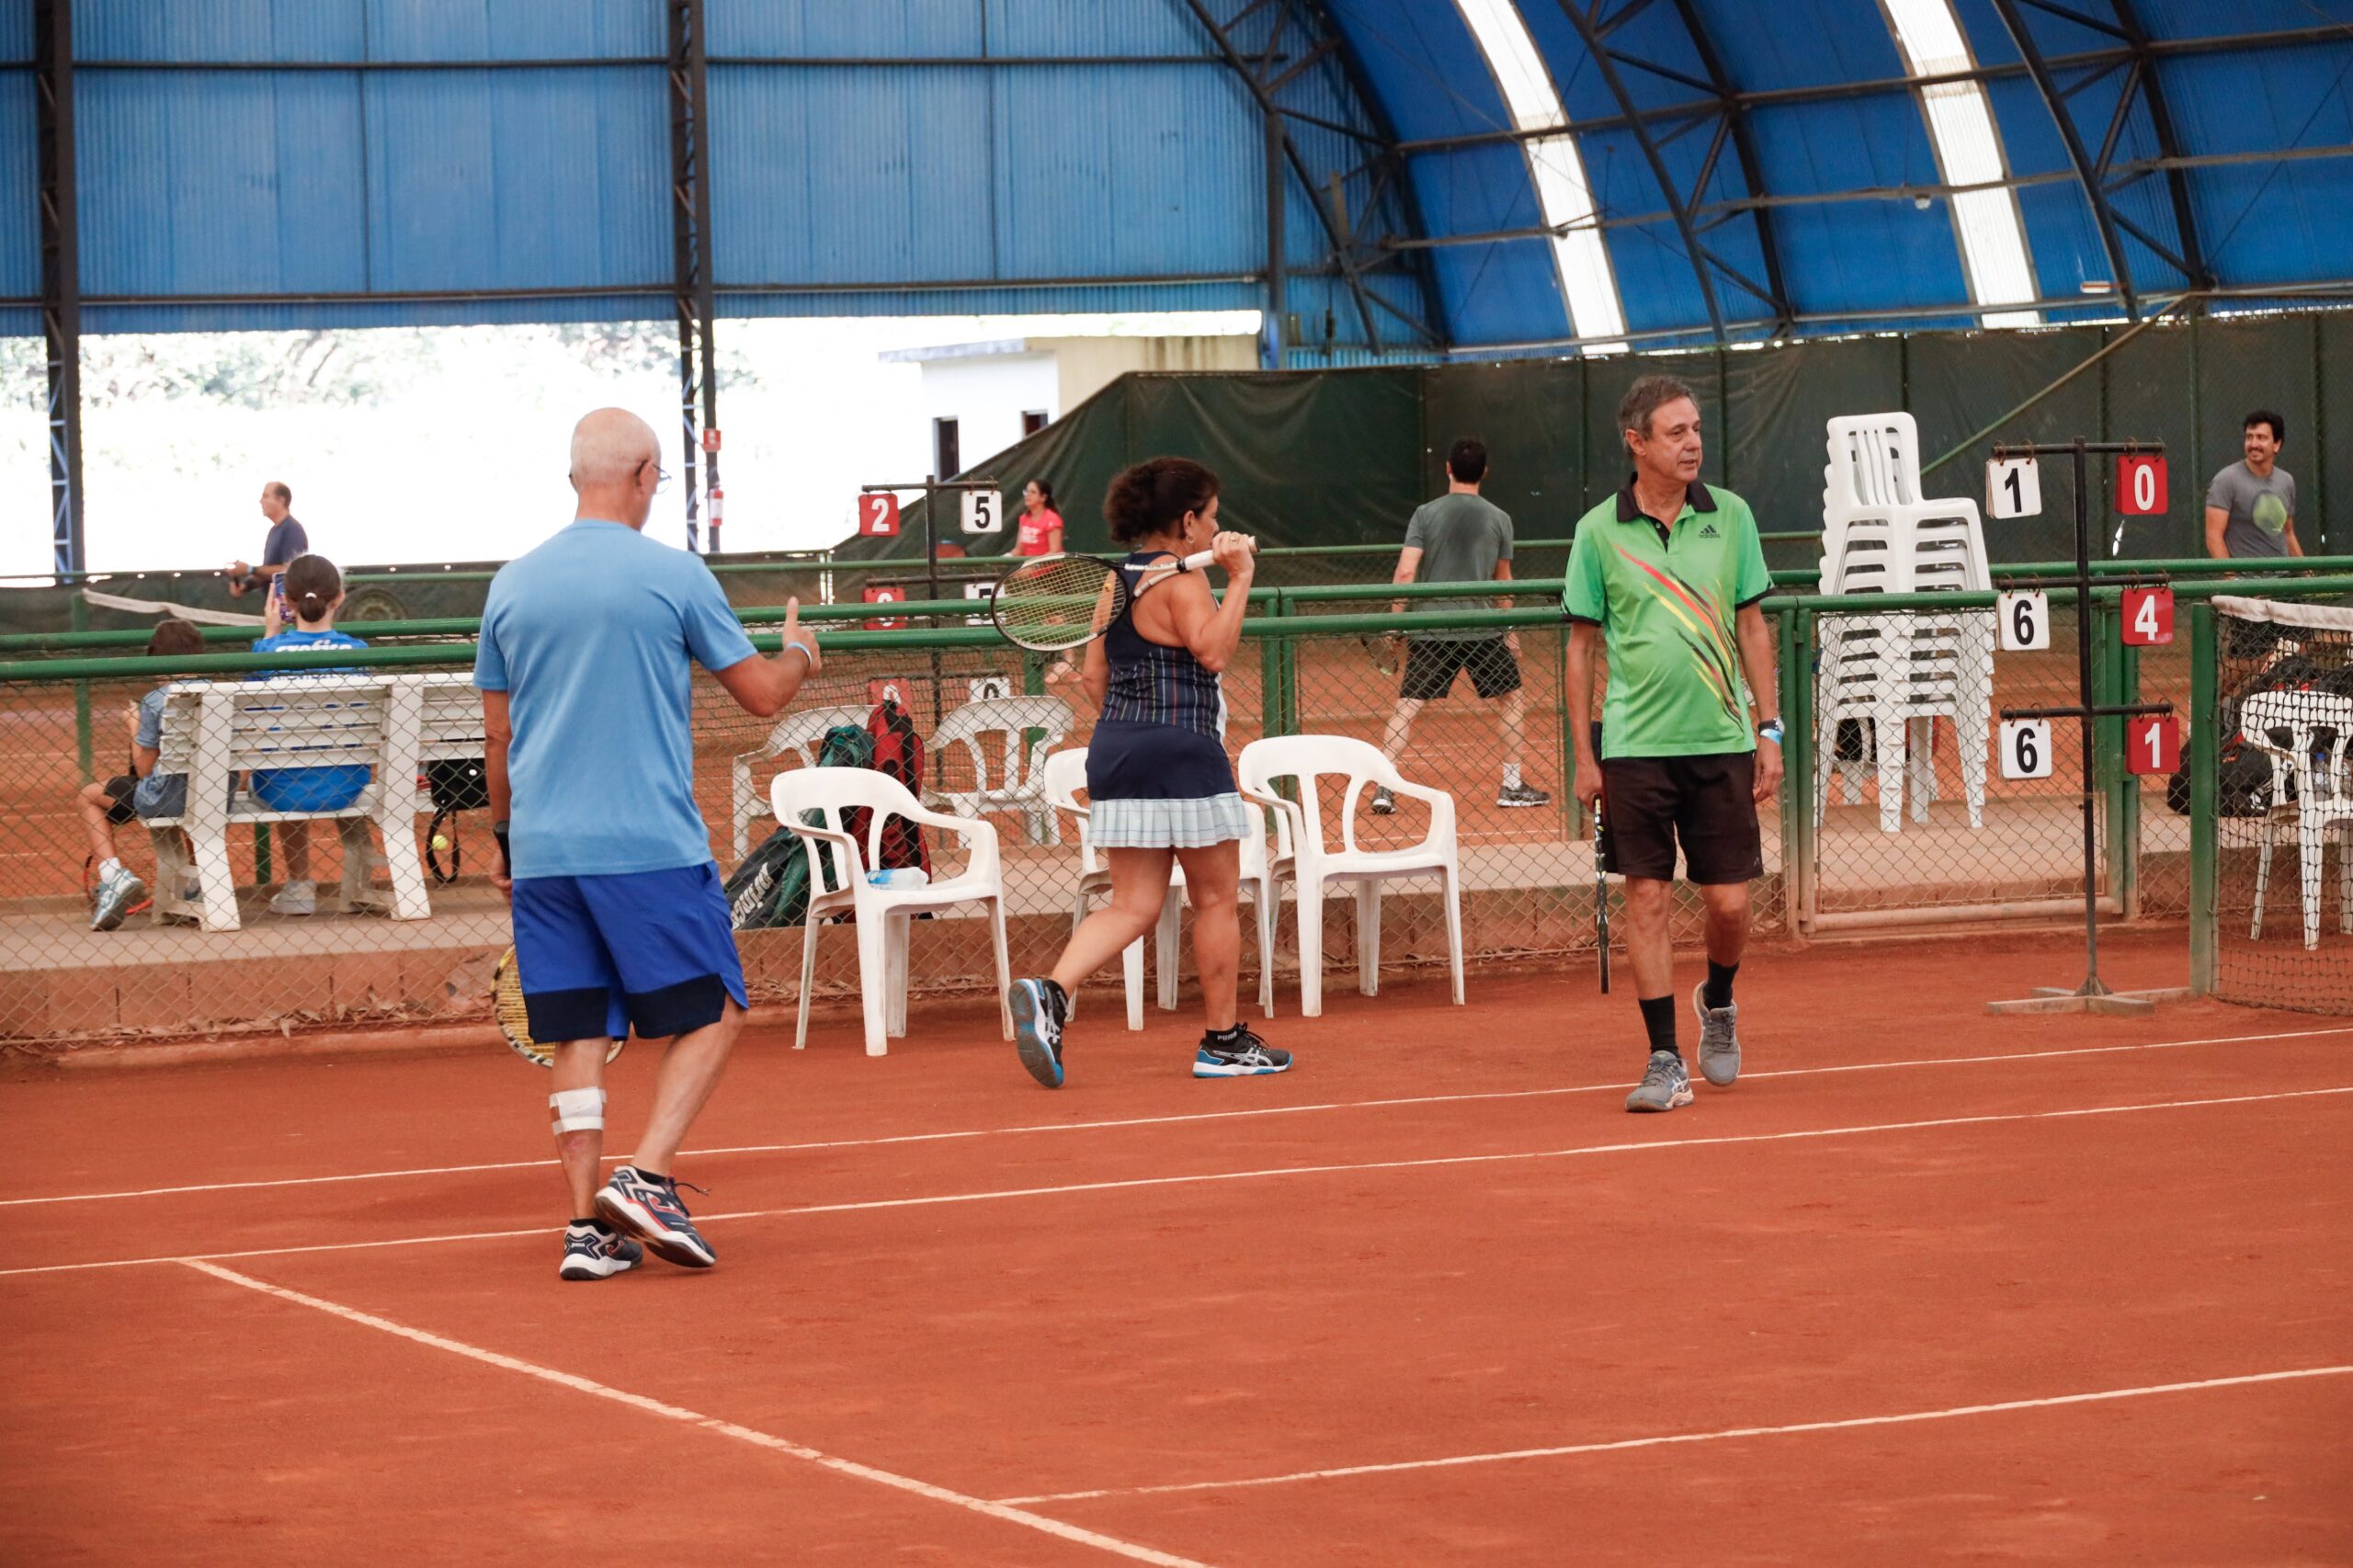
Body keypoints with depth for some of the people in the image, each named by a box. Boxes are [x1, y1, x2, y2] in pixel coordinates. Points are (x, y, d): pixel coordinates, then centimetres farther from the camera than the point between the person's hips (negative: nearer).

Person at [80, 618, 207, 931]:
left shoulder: (154, 702, -11)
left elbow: (144, 770, -8)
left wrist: (134, 725, 8)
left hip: (167, 798, -5)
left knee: (90, 798, 18)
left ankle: (114, 876, 0)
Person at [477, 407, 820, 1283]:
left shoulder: (512, 585, 7)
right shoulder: (674, 576, -5)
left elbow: (498, 732, 13)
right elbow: (762, 694, 2)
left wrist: (505, 836, 25)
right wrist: (799, 651, 24)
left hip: (542, 853, 4)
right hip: (652, 847, -4)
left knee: (577, 1038, 6)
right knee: (709, 1015, 7)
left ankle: (588, 1225, 1)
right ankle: (645, 1178, -9)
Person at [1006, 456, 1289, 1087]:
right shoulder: (1180, 580, -12)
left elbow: (1094, 674, 18)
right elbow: (1213, 650, -27)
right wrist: (1240, 579, -21)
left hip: (1116, 750, 8)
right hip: (1183, 754, -8)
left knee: (1133, 906, 7)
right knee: (1217, 899, 5)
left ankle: (1050, 991, -15)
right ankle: (1223, 1042, 12)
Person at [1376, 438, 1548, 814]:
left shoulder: (1426, 514, 0)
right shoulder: (1499, 519, 3)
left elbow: (1405, 573, -8)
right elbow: (1503, 581, 11)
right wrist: (1510, 631, 22)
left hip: (1429, 628, 0)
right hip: (1481, 627, 0)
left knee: (1406, 707, 4)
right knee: (1510, 701, 18)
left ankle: (1383, 788, -6)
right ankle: (1512, 786, 18)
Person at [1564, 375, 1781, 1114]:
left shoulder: (1730, 516, 4)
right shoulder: (1599, 532, -1)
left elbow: (1752, 628, 10)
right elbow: (1580, 647, 4)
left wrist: (1769, 729, 4)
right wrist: (1584, 757, 1)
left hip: (1722, 742, 1)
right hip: (1635, 747, -1)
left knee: (1729, 900, 1)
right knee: (1647, 899, -2)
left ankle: (1717, 1001, 31)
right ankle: (1664, 1061, 5)